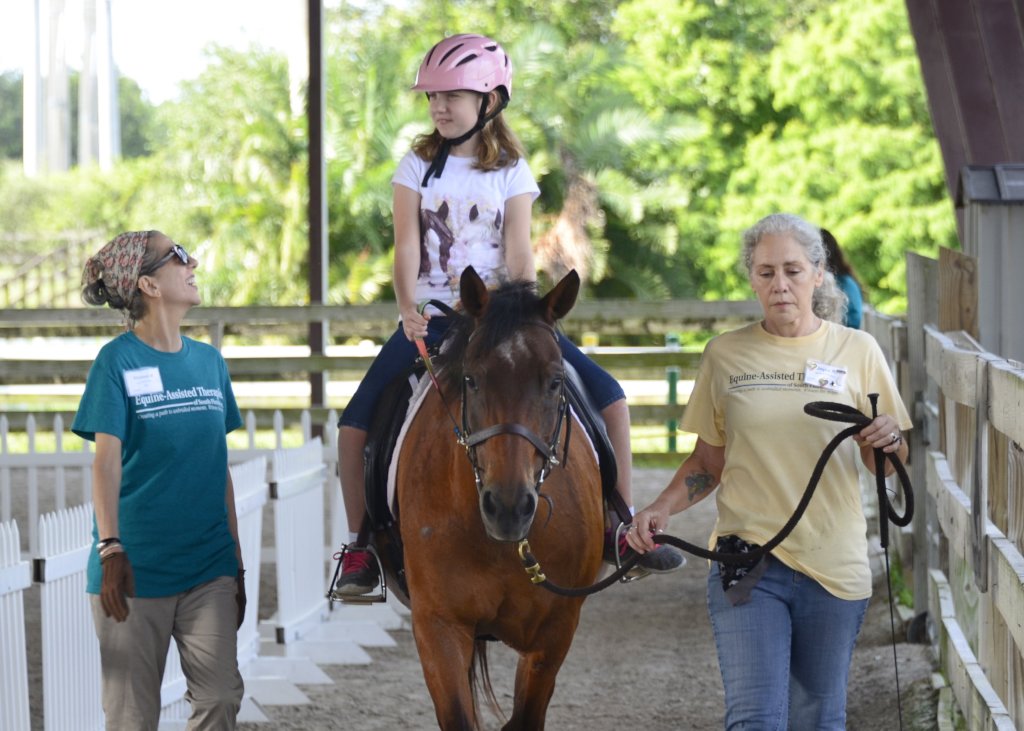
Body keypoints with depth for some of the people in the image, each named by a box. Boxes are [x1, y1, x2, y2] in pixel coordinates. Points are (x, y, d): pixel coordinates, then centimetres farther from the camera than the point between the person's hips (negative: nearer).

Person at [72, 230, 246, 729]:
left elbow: (219, 467, 14)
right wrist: (110, 548, -22)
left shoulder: (209, 361, 10)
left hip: (208, 563, 4)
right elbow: (106, 459, -12)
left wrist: (237, 563, 14)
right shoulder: (118, 360, -5)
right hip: (137, 566, -4)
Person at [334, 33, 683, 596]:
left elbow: (519, 252, -5)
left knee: (607, 396, -12)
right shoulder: (418, 165, 3)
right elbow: (406, 247, -6)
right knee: (356, 423, -17)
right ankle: (359, 547, -2)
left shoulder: (511, 170, 3)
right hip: (431, 317, 0)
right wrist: (408, 309, -22)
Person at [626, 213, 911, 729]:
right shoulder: (725, 355, 5)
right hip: (747, 559, 0)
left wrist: (889, 444, -14)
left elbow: (885, 465, 9)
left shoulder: (857, 350, 3)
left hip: (833, 567, 0)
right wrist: (659, 511, -4)